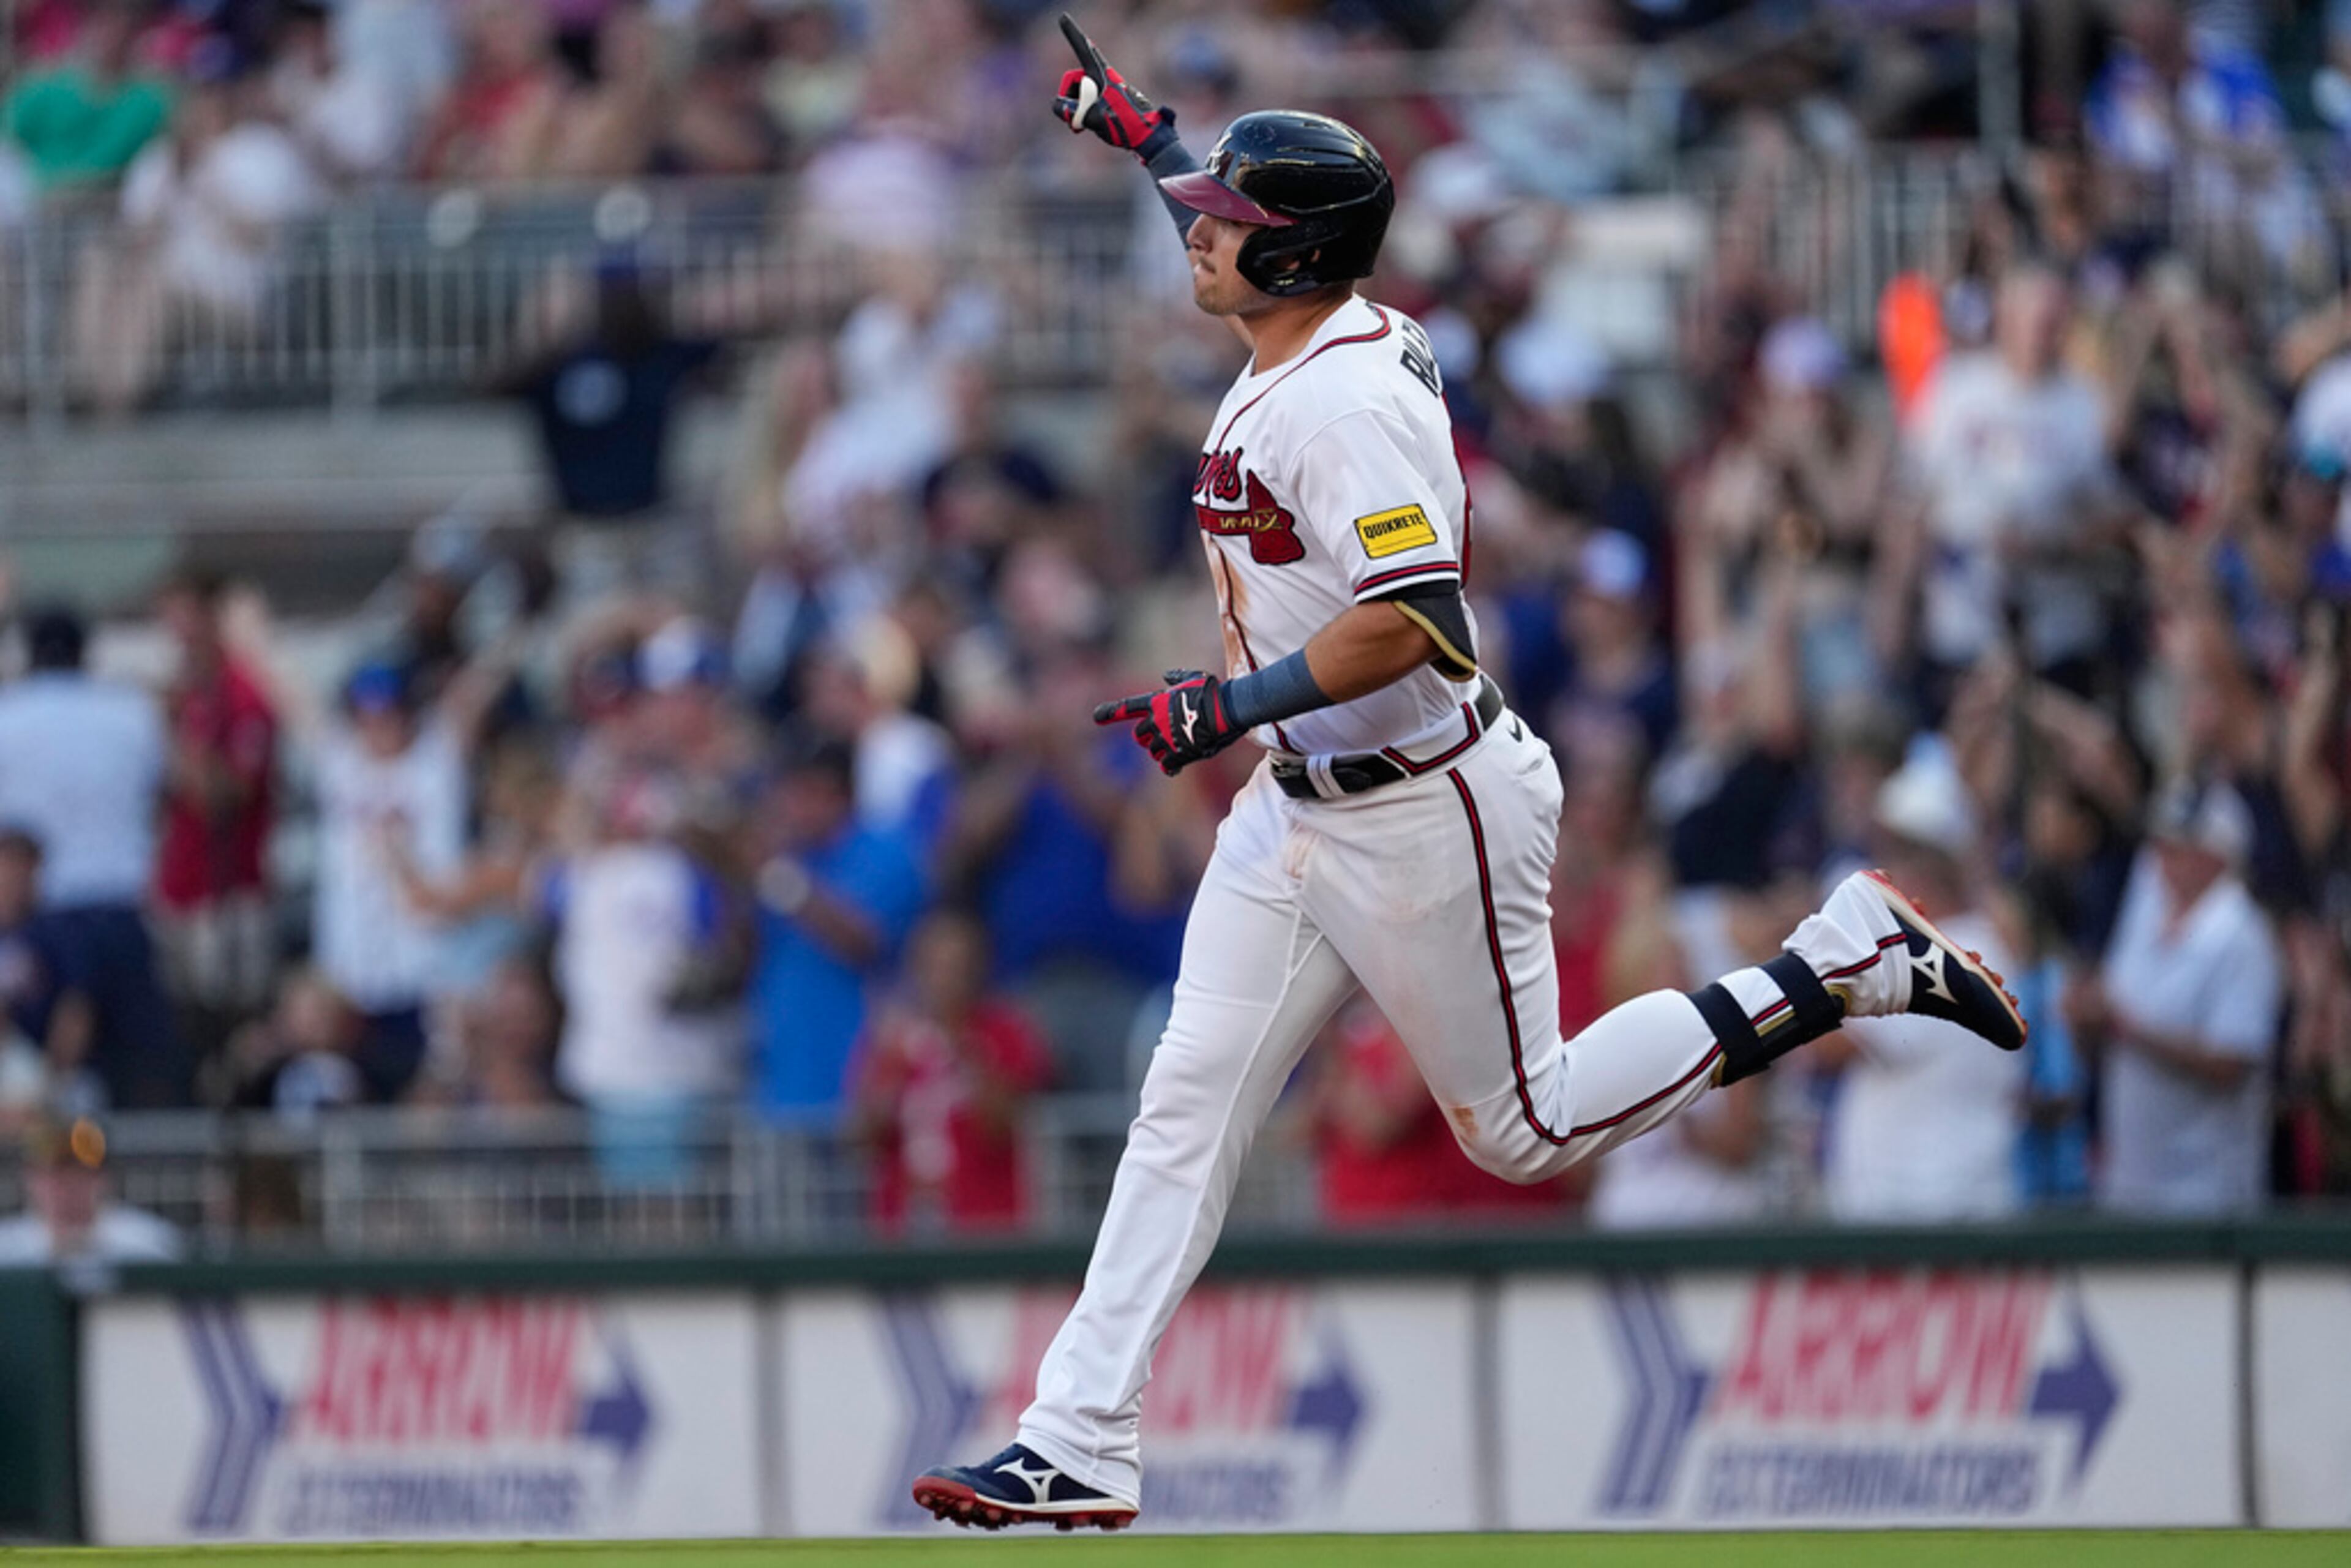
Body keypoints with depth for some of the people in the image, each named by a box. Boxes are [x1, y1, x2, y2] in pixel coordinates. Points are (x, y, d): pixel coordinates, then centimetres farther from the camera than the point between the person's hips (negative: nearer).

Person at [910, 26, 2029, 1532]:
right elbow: (1250, 242, 31)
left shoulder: (1350, 401, -24)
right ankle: (1080, 1451, -1)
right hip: (1296, 807, 9)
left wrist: (1228, 707, -29)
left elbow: (1412, 622, -33)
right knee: (1187, 1104, 1)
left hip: (1425, 811, -9)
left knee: (1524, 1128, 3)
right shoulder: (1288, 358, 5)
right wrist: (1141, 131, 34)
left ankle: (1847, 961, 12)